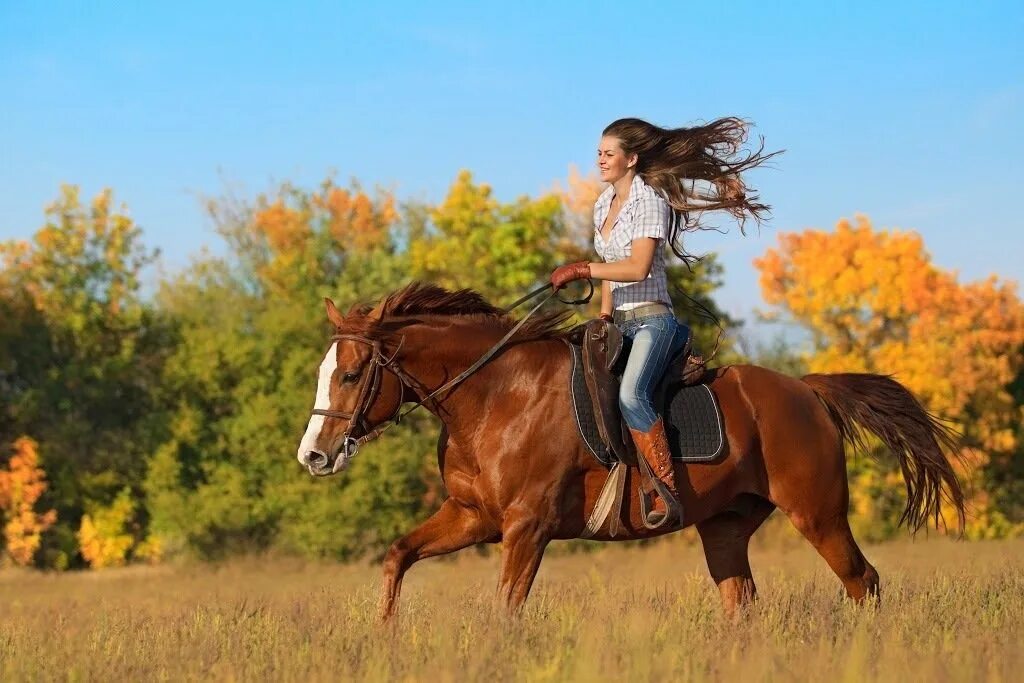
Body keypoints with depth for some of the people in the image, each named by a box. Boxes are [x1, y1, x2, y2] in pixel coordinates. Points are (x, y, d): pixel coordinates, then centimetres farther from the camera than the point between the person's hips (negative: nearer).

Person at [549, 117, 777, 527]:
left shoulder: (649, 201, -10)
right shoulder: (604, 205, 15)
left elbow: (637, 267, -20)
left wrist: (581, 270, -20)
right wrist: (603, 316, 11)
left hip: (651, 319, -10)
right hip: (619, 322, 10)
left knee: (631, 395, -31)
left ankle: (668, 492, -33)